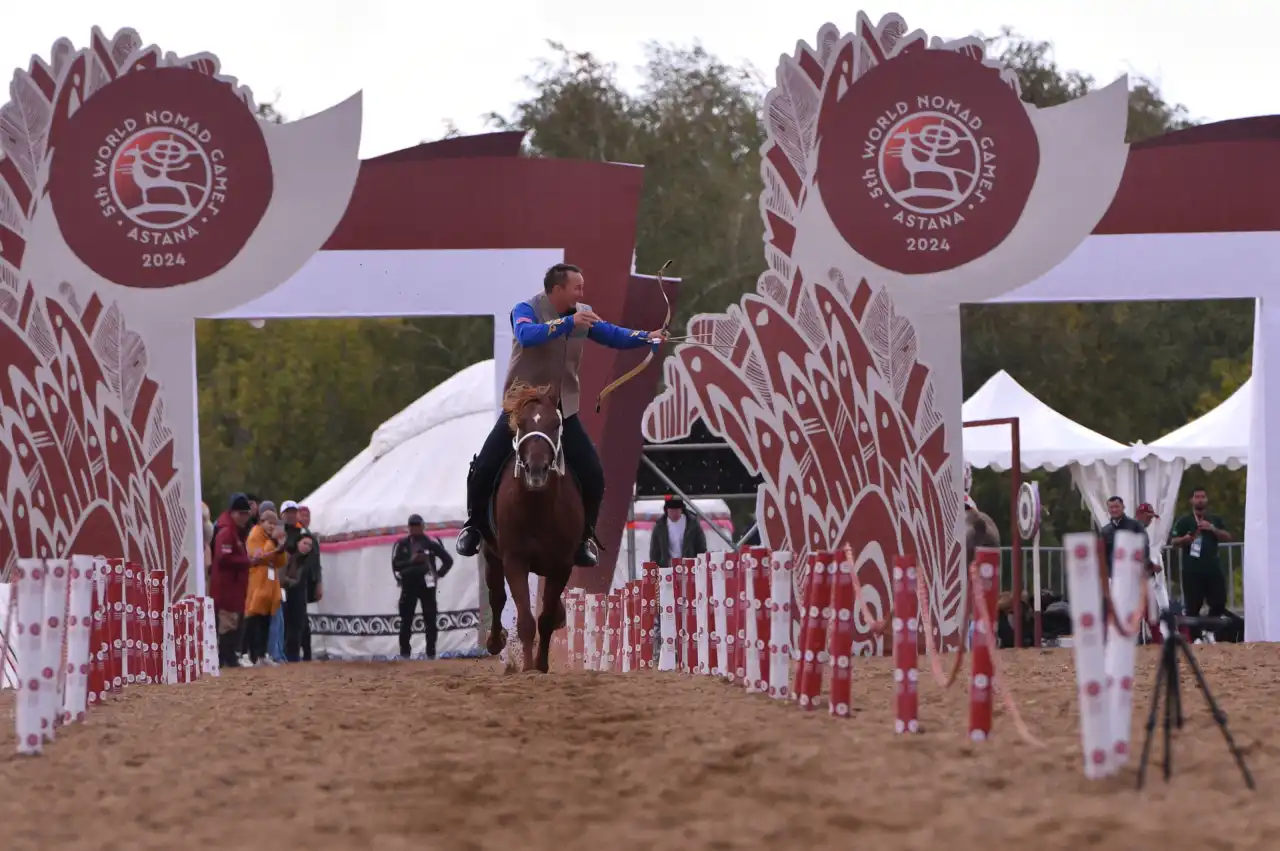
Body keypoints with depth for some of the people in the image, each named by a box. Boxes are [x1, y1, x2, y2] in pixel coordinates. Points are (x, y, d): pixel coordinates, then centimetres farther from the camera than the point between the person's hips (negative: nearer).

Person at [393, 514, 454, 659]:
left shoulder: (431, 543, 0)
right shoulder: (402, 544, 4)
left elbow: (448, 560, 5)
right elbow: (395, 565, -2)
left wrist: (438, 575, -2)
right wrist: (411, 560, -15)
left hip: (427, 585, -1)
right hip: (408, 586, 1)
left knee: (430, 620, 1)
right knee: (406, 620, 0)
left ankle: (431, 653, 5)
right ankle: (404, 653, 4)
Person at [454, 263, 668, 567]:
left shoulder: (582, 314, 2)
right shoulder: (526, 310, -14)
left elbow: (613, 336, 8)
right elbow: (527, 335, -35)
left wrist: (648, 337, -8)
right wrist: (568, 322, -43)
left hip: (563, 411, 4)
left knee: (593, 475, -5)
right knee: (483, 469, -11)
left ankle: (585, 536, 14)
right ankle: (475, 525, 14)